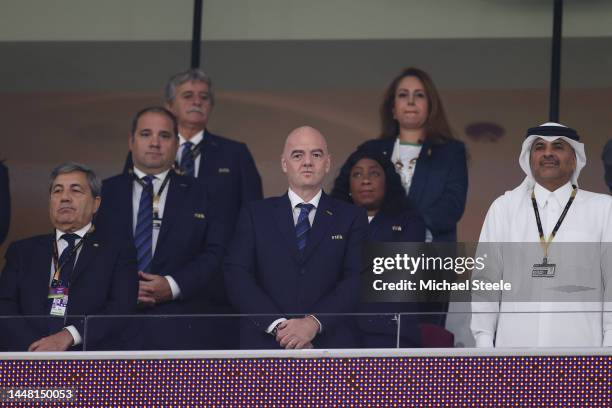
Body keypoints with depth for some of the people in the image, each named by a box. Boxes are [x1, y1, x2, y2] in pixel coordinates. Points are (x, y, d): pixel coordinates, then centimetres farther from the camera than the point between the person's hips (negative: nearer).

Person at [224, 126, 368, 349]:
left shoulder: (351, 218, 11)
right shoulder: (255, 214, 12)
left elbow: (358, 279, 0)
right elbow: (237, 275, 2)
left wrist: (314, 323, -14)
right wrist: (277, 325, -11)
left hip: (331, 344, 0)